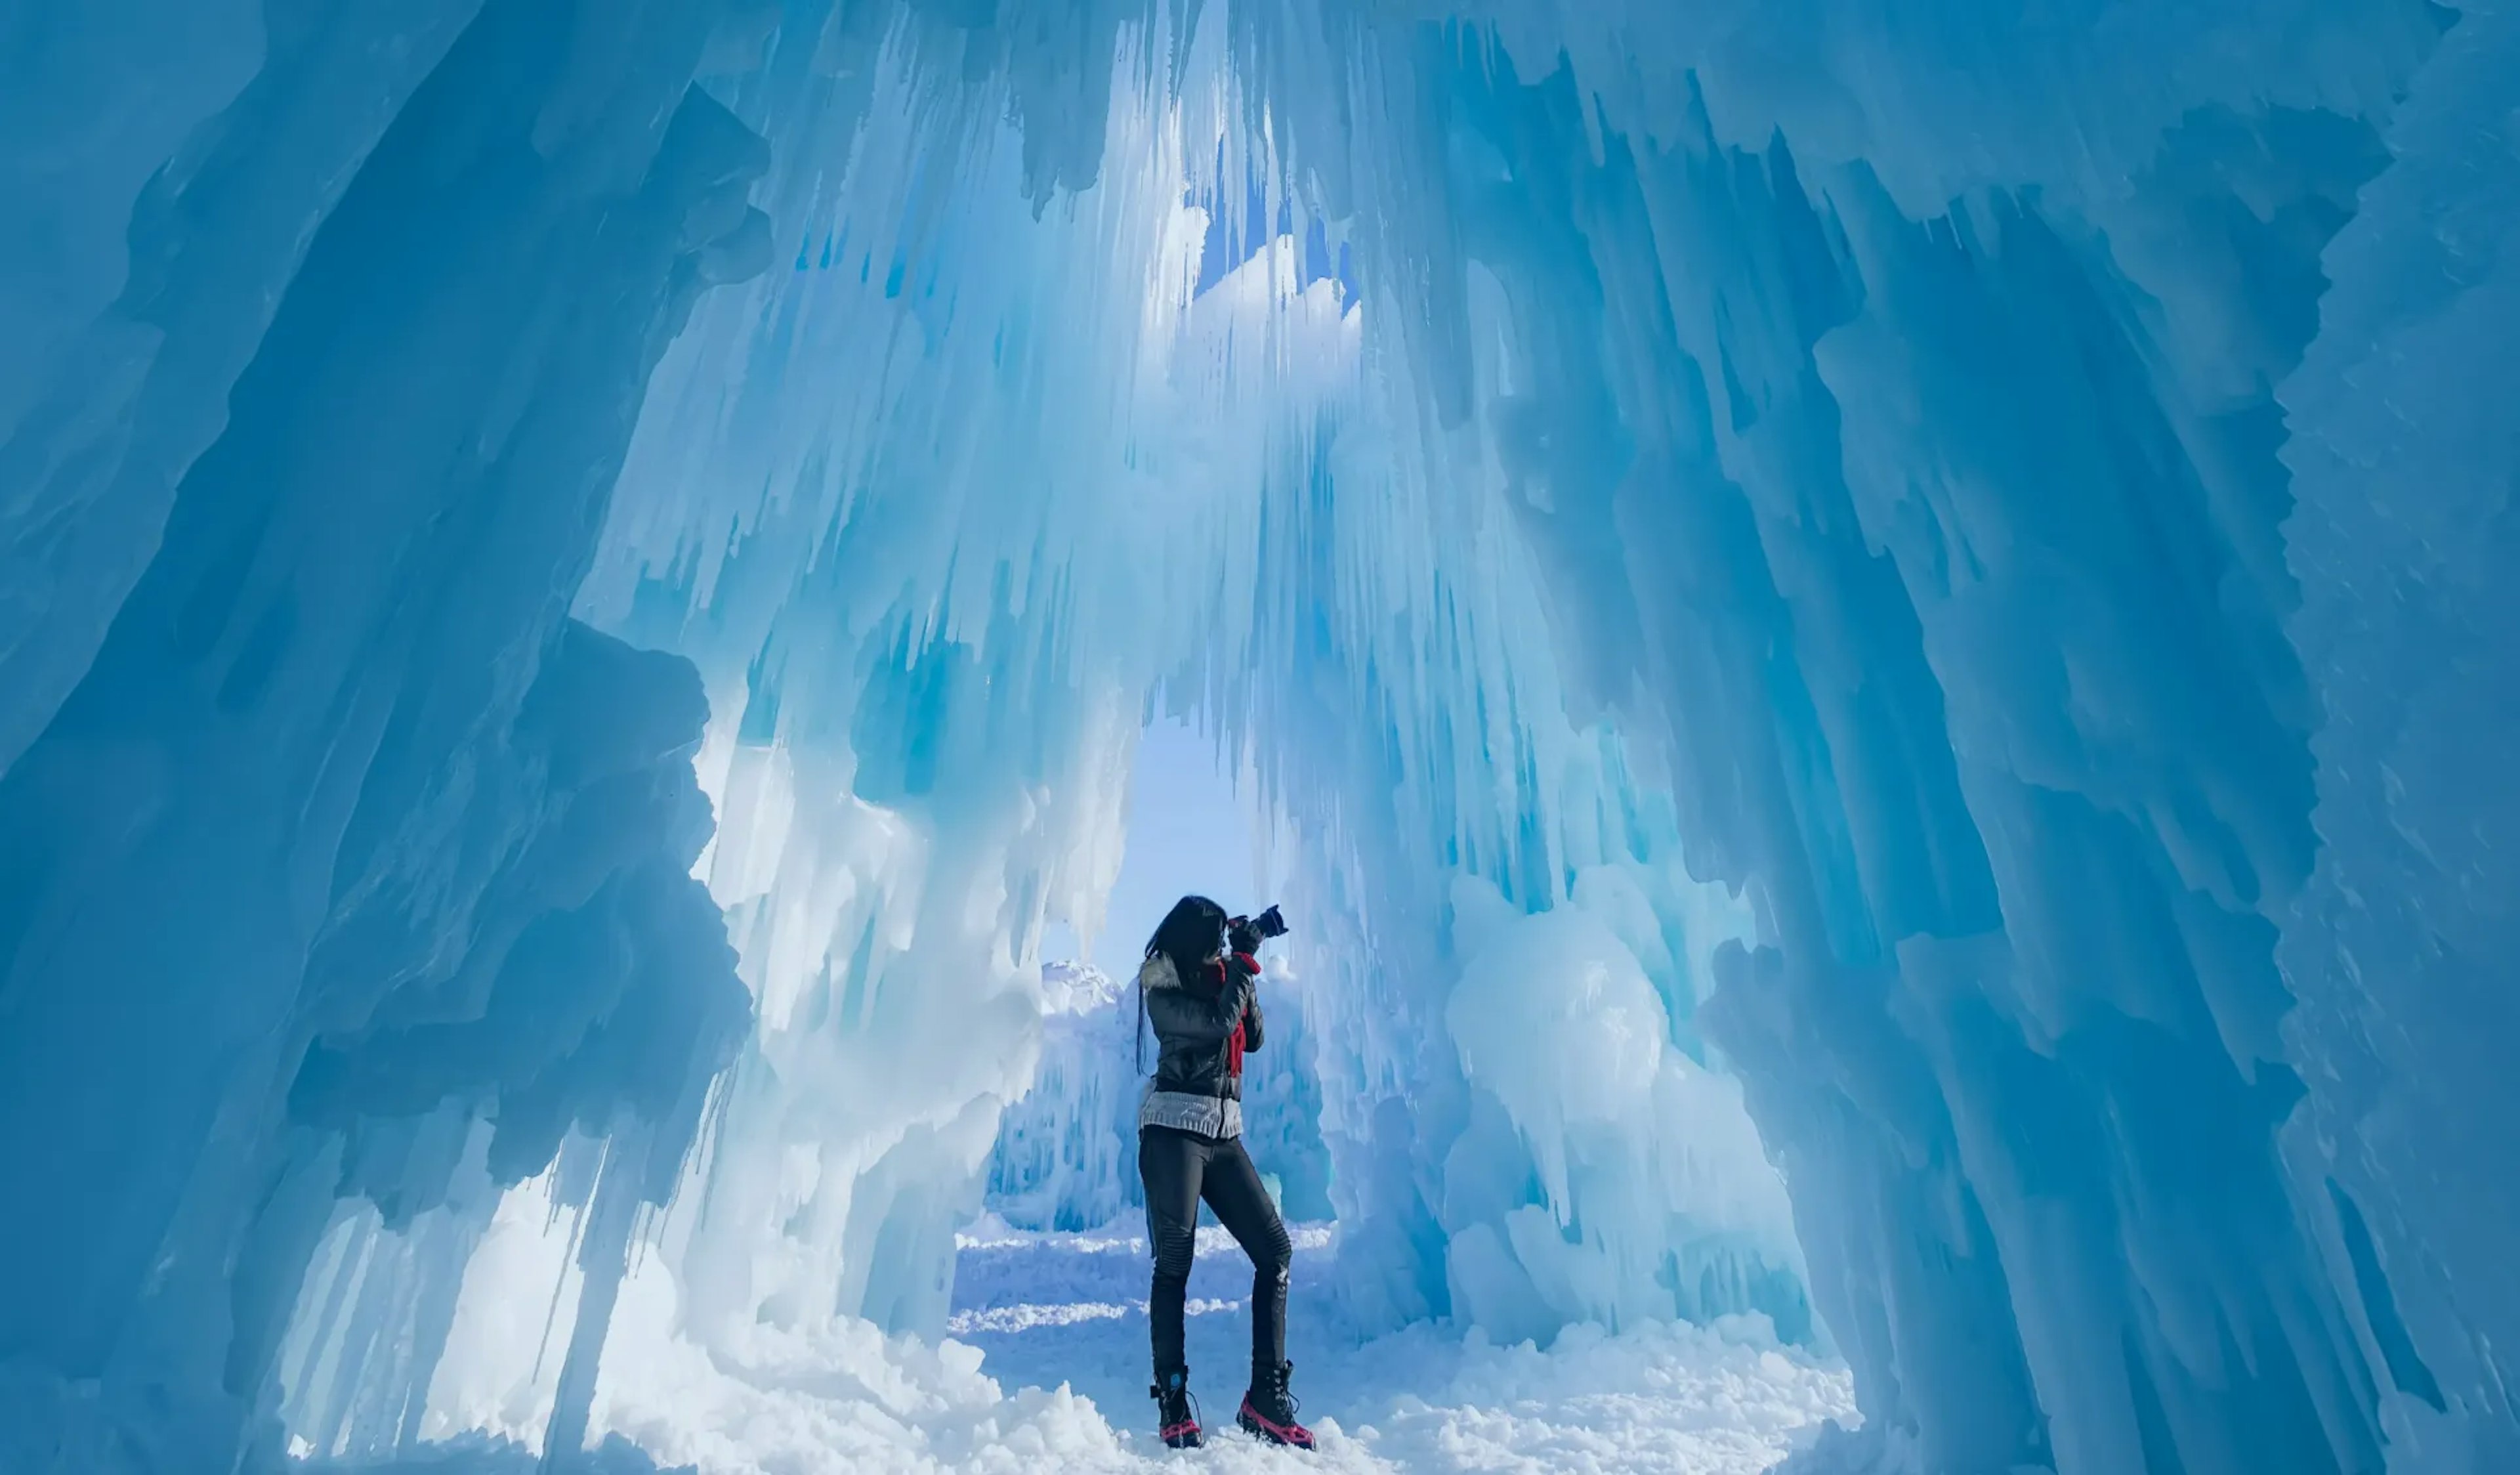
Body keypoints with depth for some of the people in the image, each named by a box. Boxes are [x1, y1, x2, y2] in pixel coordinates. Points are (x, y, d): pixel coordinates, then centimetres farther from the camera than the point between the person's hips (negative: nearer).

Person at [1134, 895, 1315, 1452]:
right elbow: (1218, 1023, -19)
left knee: (1276, 1250, -1)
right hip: (1172, 1128, -6)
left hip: (1224, 1134, 6)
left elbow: (1251, 1039, 11)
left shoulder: (1217, 979, 13)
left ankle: (1266, 1397, 4)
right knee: (1174, 1262, -5)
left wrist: (1245, 971, 3)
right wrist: (1243, 961, -9)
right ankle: (1172, 1403, 4)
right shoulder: (1164, 991, -5)